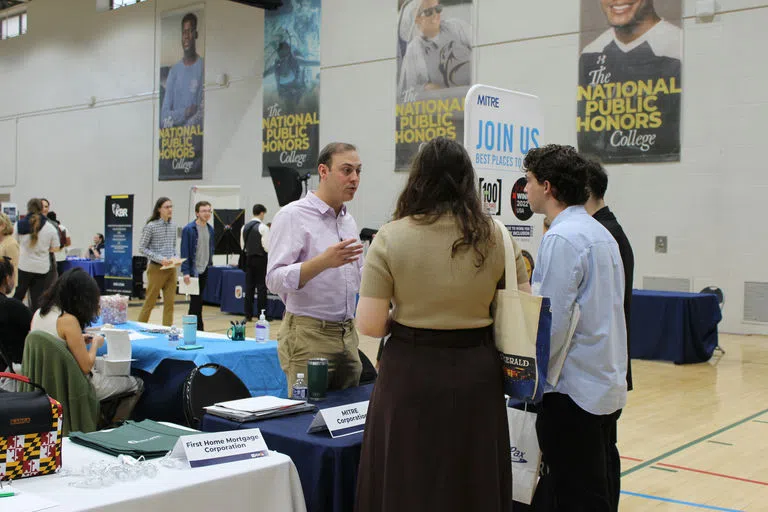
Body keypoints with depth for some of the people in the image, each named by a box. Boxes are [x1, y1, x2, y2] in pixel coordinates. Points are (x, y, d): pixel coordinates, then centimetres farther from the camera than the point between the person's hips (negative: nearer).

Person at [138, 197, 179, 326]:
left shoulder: (173, 226, 9)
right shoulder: (151, 226, -8)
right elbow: (142, 248, -9)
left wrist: (174, 258, 0)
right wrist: (160, 259, -17)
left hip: (171, 269, 5)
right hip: (156, 269, -5)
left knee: (170, 302, 4)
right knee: (150, 302, 2)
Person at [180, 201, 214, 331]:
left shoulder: (210, 229, 9)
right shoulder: (188, 229, -10)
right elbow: (185, 252, -12)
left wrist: (210, 264, 11)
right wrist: (185, 272, -17)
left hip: (204, 270, 6)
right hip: (193, 270, -6)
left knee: (196, 301, 12)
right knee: (197, 301, -5)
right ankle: (199, 328, 0)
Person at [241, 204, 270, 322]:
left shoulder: (245, 227, 7)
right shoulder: (263, 227, -11)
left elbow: (242, 246, 12)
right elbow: (267, 246, -14)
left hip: (248, 258, 6)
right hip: (260, 259, -6)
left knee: (249, 287, 8)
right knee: (261, 287, -2)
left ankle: (248, 314, 10)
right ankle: (261, 314, -2)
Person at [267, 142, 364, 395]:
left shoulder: (348, 220, 14)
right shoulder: (293, 215, -10)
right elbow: (275, 279, -20)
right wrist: (324, 261, -31)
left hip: (347, 334, 7)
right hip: (309, 336, -7)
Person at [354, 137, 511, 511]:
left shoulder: (391, 238, -10)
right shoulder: (494, 237, -2)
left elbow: (369, 325, -12)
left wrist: (404, 322, 7)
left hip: (412, 372, -2)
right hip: (476, 372, 3)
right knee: (473, 482, 17)